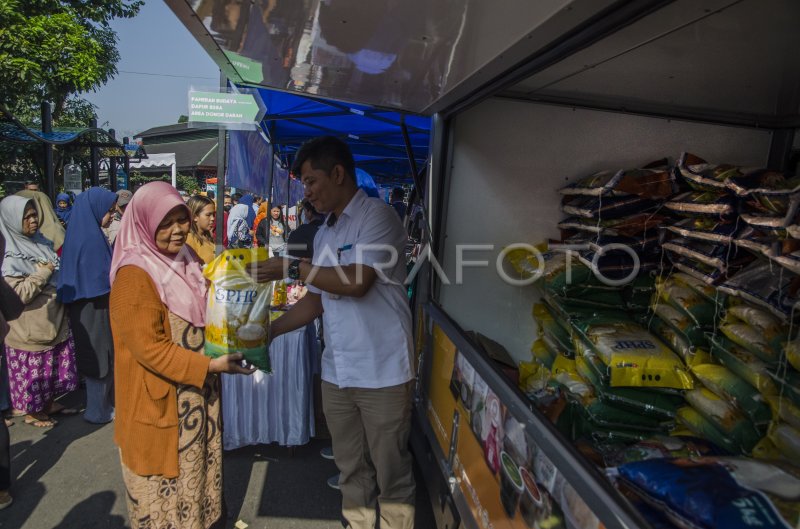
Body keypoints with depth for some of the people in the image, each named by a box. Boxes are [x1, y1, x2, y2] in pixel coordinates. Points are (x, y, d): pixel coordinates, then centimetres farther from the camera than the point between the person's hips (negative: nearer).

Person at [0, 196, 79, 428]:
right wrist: (42, 273, -18)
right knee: (34, 372, 9)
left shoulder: (42, 243, 5)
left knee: (54, 367, 18)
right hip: (30, 328, -7)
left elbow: (59, 273, 22)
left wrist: (55, 271, 3)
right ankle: (31, 413, 27)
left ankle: (49, 404, 36)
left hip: (55, 321, 7)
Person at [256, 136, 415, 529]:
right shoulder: (324, 234, 14)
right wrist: (267, 332, 12)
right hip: (336, 372, 7)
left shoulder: (377, 216, -9)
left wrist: (293, 268, -13)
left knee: (391, 470, 7)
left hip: (381, 372, -6)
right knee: (351, 470, 17)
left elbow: (358, 281, -20)